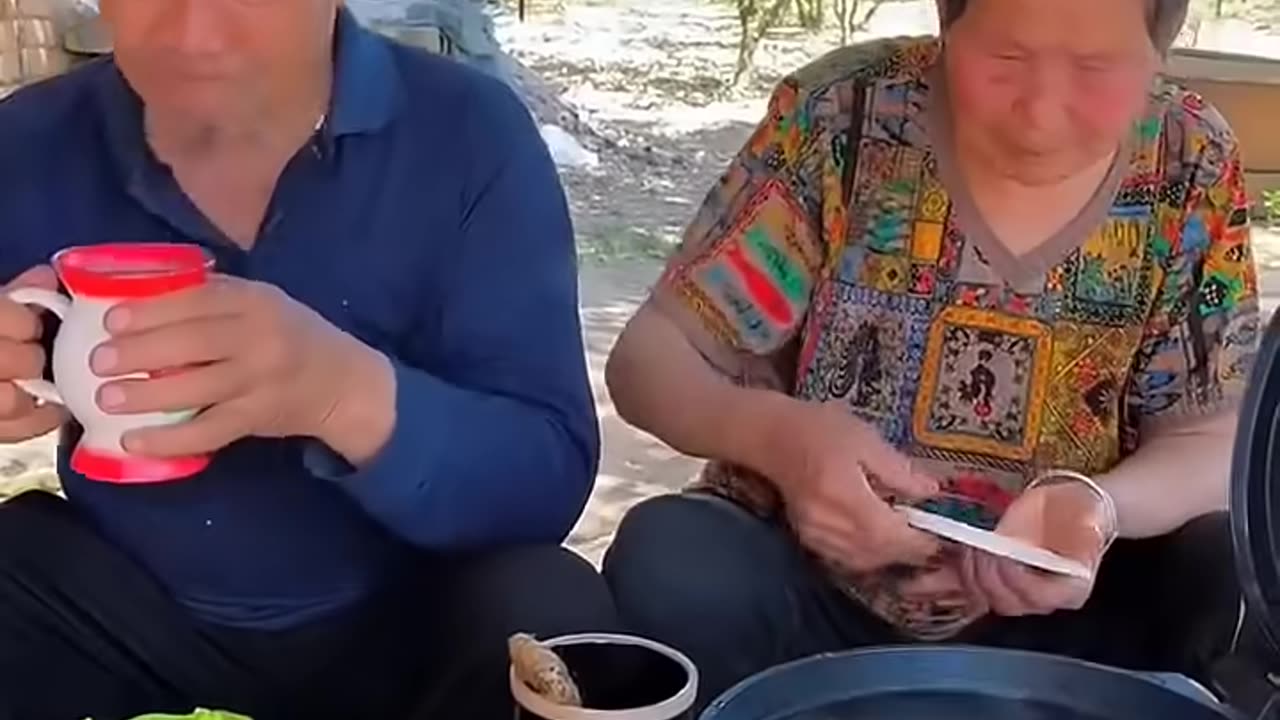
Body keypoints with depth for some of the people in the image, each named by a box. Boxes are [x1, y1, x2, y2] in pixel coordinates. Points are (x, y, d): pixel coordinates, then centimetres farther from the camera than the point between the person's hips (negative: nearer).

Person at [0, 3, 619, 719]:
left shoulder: (468, 137, -15)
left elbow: (551, 477, -21)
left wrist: (349, 395, -41)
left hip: (401, 620, -1)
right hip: (125, 612, 2)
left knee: (551, 617, -28)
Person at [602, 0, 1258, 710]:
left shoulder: (1194, 166, -7)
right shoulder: (841, 117, -13)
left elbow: (1212, 439, -6)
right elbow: (648, 353, -11)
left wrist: (1100, 506, -30)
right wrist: (773, 434, -34)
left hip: (1047, 613, 1)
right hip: (811, 586, -1)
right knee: (664, 560, -30)